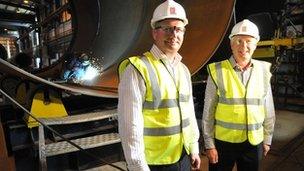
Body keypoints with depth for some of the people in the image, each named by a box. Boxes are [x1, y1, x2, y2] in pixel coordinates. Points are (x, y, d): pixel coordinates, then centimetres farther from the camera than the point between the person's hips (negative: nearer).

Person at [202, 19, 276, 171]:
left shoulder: (263, 71, -2)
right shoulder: (217, 72, -12)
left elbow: (268, 110, 6)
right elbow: (208, 112, -9)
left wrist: (267, 139, 11)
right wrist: (209, 144, -6)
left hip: (254, 142, 3)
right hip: (223, 141, -3)